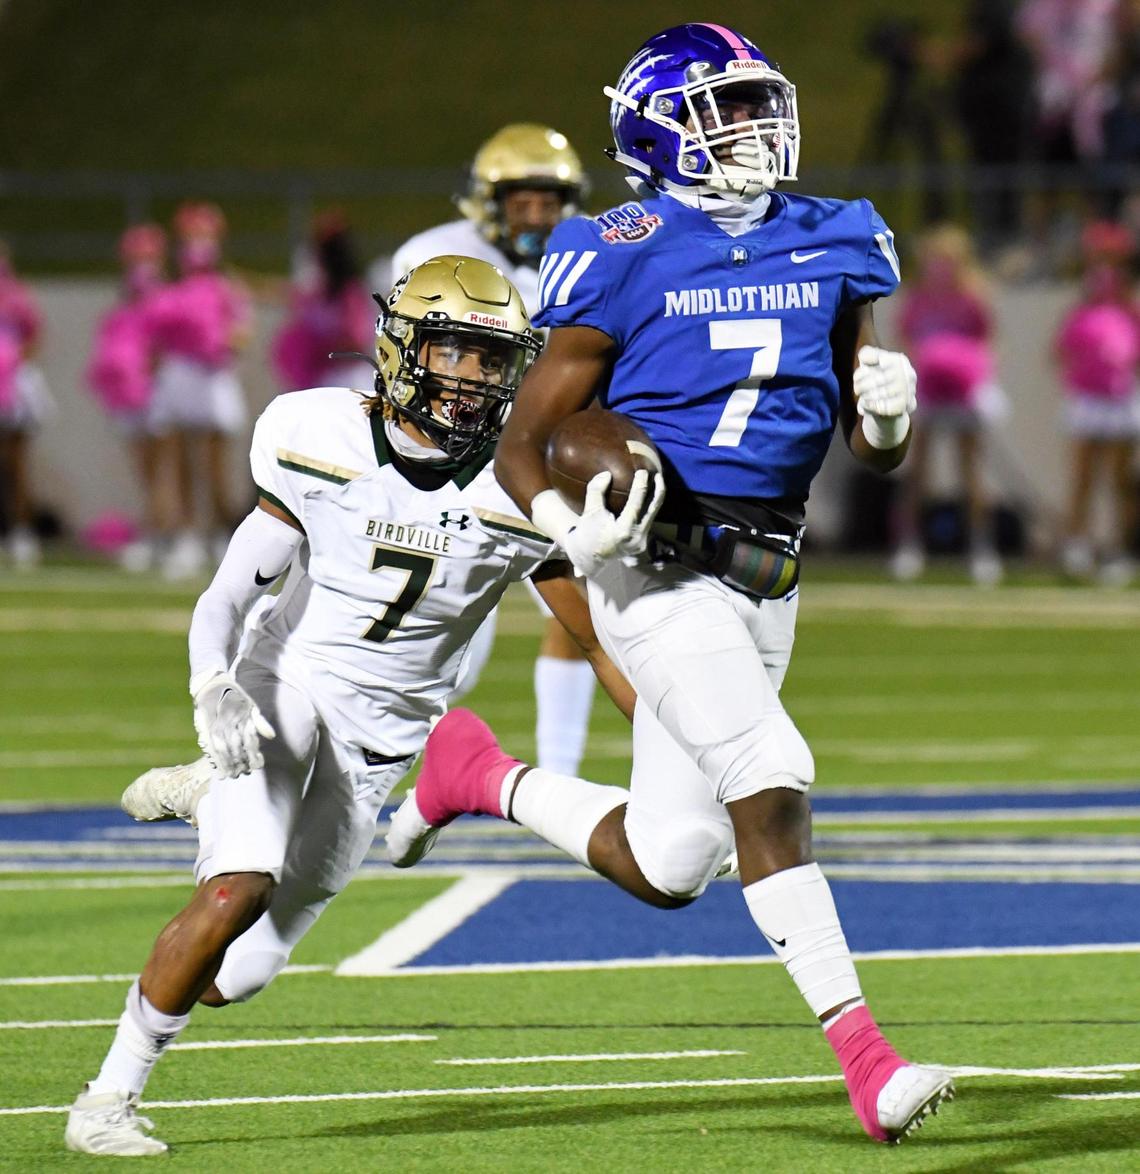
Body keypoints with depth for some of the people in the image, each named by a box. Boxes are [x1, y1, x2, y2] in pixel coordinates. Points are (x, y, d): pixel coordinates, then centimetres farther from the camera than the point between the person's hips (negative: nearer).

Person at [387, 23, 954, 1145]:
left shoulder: (834, 245, 10)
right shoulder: (625, 257, -6)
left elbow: (874, 449, 16)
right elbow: (523, 441, -2)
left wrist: (887, 411, -8)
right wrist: (570, 526, -21)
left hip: (762, 582, 6)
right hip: (654, 572, -6)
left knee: (663, 867, 8)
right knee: (771, 782, -23)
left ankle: (475, 771, 33)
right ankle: (863, 1056, -20)